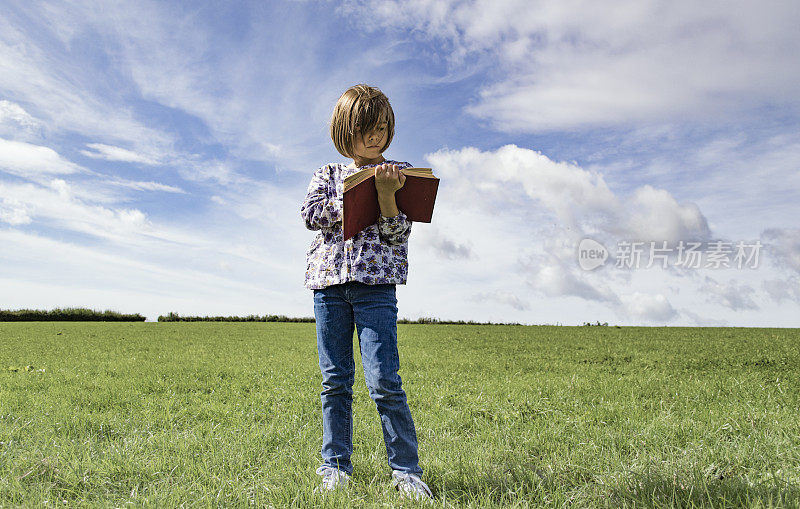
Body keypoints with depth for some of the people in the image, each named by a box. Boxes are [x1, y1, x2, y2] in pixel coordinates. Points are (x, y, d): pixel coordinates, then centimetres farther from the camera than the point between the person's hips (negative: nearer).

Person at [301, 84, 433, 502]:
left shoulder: (398, 172, 10)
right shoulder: (328, 175, 17)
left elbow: (396, 235, 1)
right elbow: (311, 215, 0)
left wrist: (386, 193, -15)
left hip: (375, 282, -2)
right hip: (329, 281, 3)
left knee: (384, 381, -9)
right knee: (335, 380, 6)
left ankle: (406, 471, 4)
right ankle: (335, 466, 18)